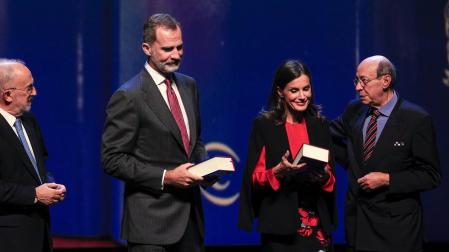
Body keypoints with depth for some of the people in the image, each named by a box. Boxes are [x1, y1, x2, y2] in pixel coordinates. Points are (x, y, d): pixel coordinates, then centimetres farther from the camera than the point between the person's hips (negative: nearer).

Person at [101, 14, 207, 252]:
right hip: (151, 219, -6)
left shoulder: (188, 85, 11)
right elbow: (112, 159, -13)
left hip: (190, 213, 6)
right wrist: (165, 177, -18)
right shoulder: (128, 96, -11)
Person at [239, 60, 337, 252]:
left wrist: (324, 175, -10)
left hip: (317, 223, 3)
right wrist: (279, 170, -20)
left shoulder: (320, 126, 10)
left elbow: (332, 178, 12)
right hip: (280, 225, -3)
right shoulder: (263, 126, 0)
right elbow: (254, 178, -2)